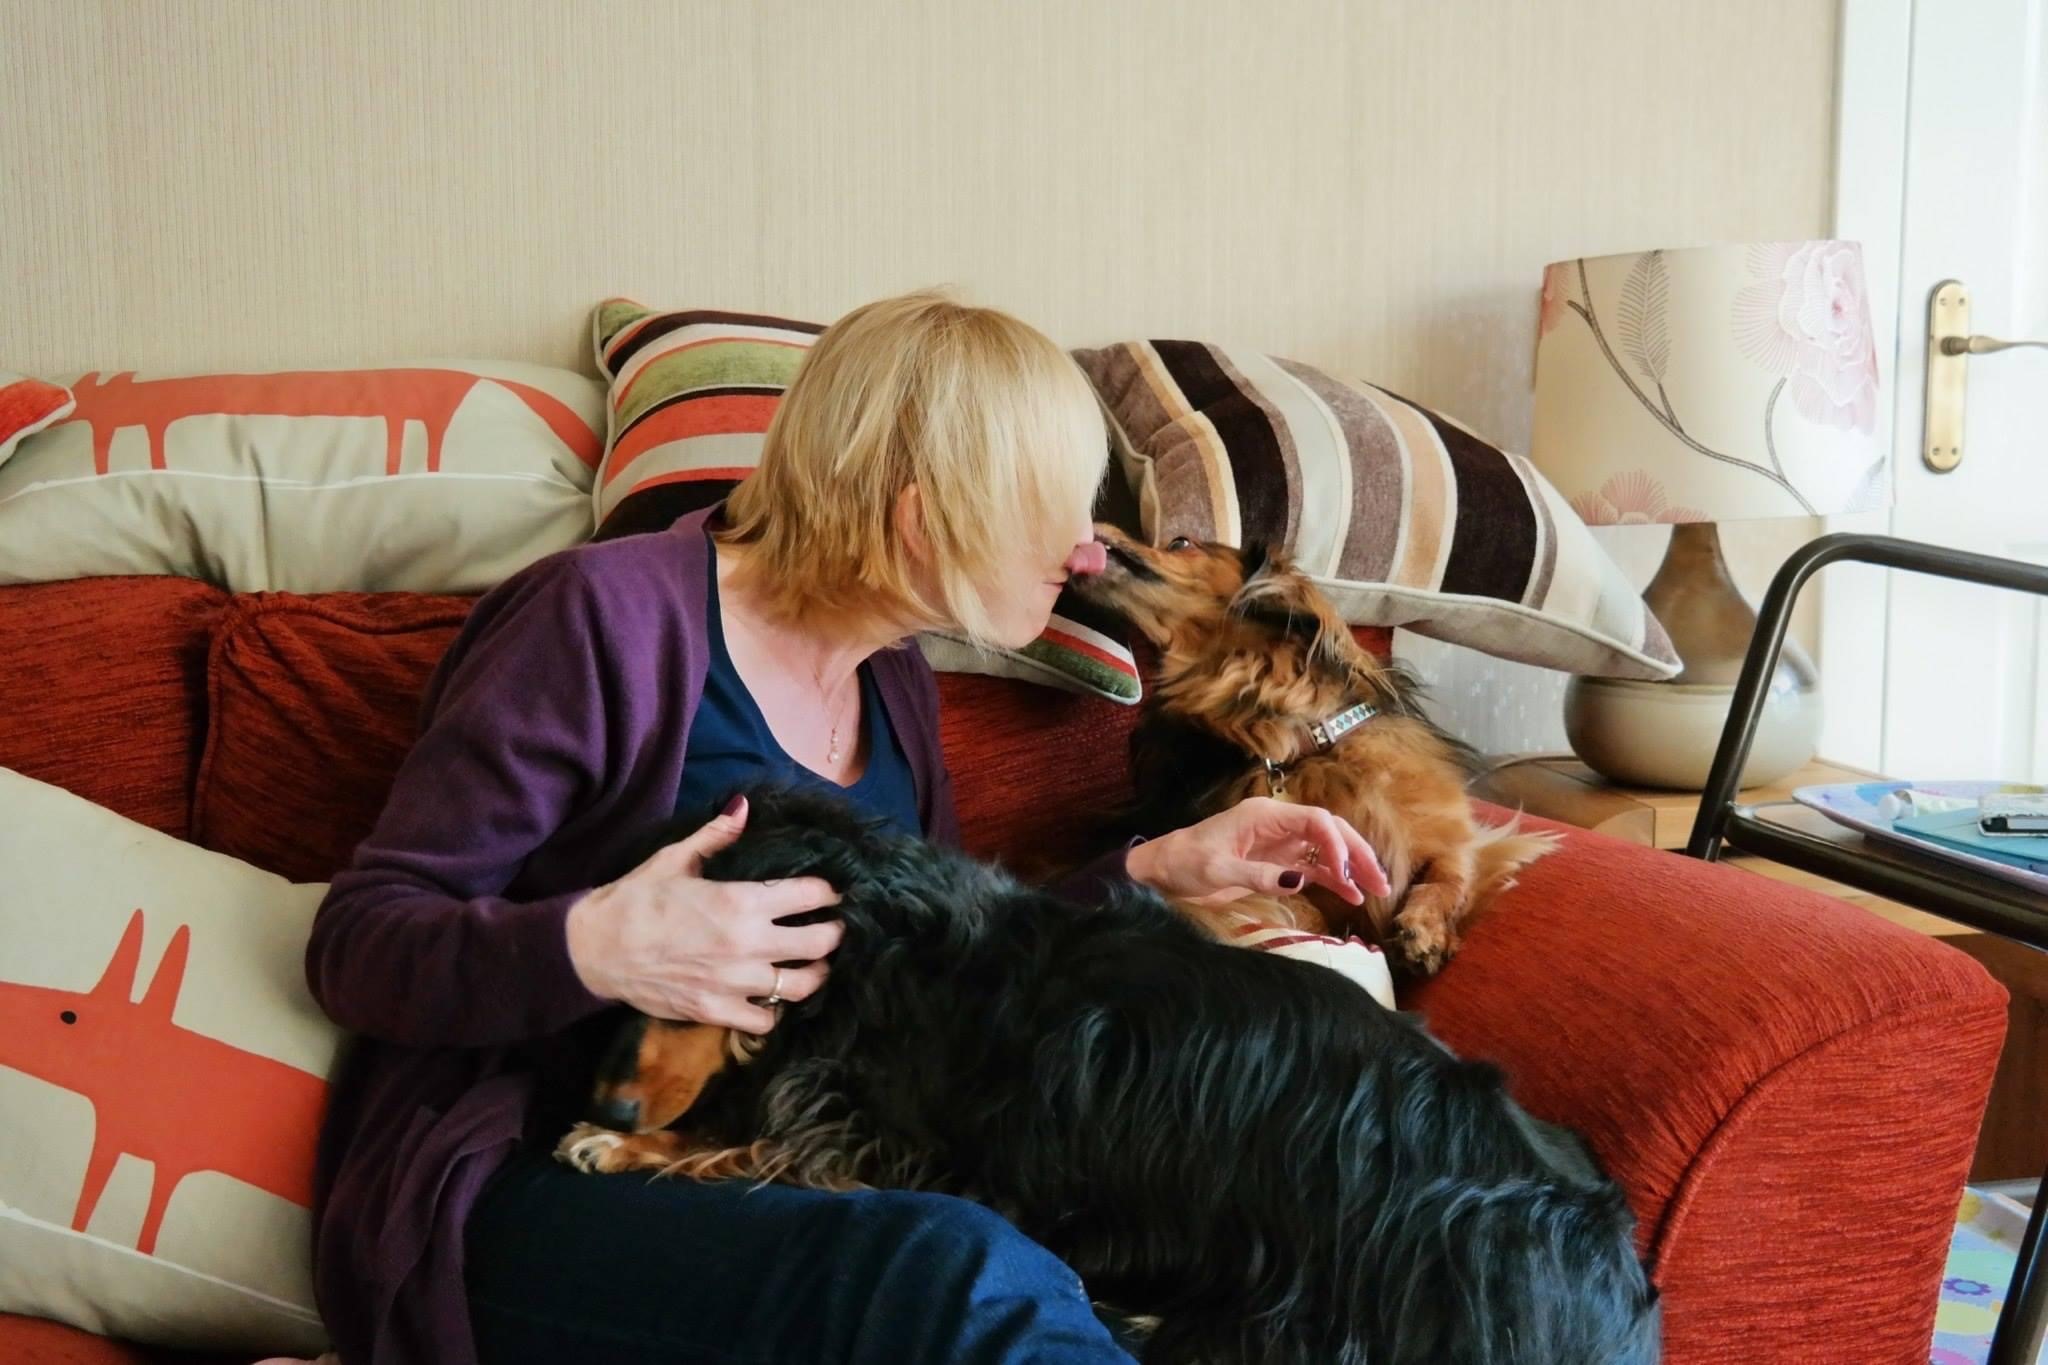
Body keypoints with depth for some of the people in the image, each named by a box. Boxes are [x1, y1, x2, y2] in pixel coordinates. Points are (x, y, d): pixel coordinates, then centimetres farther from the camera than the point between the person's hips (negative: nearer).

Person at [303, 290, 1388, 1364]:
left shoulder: (893, 688, 12)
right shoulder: (610, 618, -11)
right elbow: (358, 944, -10)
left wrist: (1156, 869, 10)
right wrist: (590, 948, -29)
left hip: (772, 1176, 6)